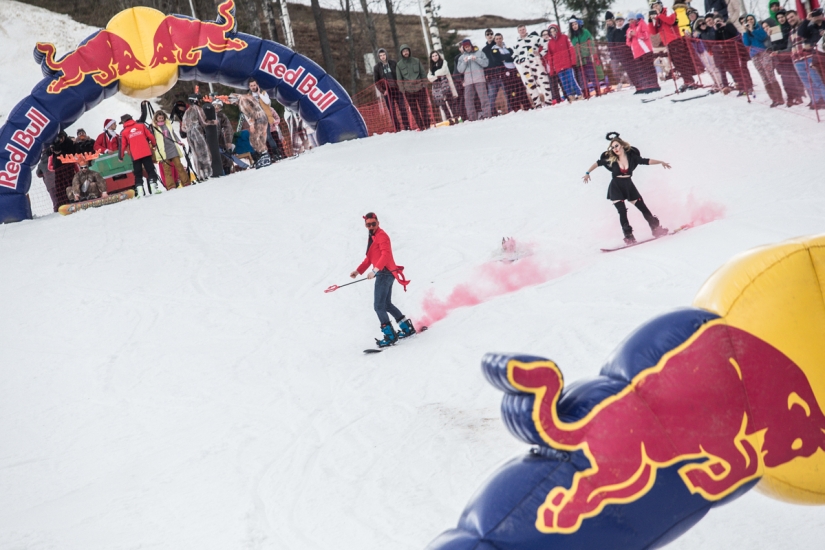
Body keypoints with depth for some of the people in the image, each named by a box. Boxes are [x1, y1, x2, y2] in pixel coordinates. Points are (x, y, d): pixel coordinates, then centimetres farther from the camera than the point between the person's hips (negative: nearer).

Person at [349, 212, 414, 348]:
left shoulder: (381, 235, -10)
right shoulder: (372, 237, 20)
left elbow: (386, 254, -23)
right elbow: (369, 258, 24)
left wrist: (375, 270, -31)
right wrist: (358, 271, 15)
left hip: (384, 273, -10)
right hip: (386, 274, 10)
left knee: (378, 306, -12)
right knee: (387, 304, 18)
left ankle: (390, 335, -12)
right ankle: (407, 328, 24)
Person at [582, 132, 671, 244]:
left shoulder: (631, 156, -9)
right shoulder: (610, 159, -10)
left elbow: (646, 161, -3)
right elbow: (598, 163, 3)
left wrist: (661, 162, -6)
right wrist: (587, 172, 0)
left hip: (629, 186, 2)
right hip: (616, 188, -2)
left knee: (643, 207, 4)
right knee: (622, 212, -12)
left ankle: (656, 229, 16)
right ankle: (628, 236, -8)